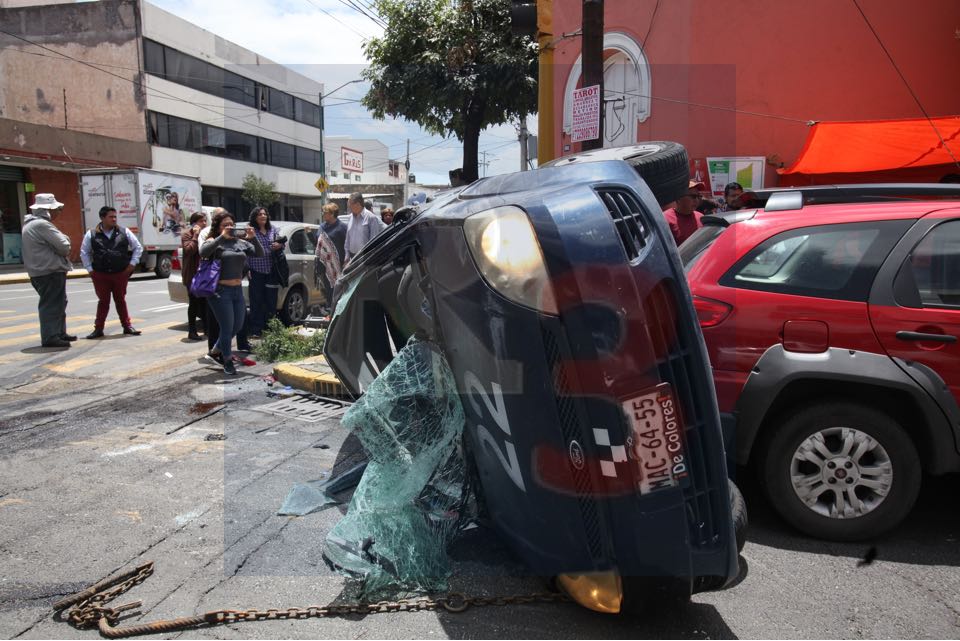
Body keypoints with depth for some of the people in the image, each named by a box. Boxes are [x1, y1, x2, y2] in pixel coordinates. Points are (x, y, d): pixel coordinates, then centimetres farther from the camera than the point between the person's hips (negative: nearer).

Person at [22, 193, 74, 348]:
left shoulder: (30, 224, 17)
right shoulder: (42, 225, -17)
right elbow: (64, 247, -21)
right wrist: (64, 238, 1)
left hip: (40, 272, 10)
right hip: (50, 272, -10)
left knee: (59, 302, 19)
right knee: (51, 304, -7)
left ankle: (60, 333, 27)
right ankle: (50, 337, -4)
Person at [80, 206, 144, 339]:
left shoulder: (124, 232, 0)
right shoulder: (91, 234, 0)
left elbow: (138, 247, 7)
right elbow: (84, 252, 11)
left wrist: (132, 264, 1)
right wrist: (90, 269, 4)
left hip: (121, 273, 0)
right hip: (100, 274, 0)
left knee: (120, 300, 9)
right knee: (103, 301, 6)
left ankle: (127, 326, 18)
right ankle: (98, 328, 15)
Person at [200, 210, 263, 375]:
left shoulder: (240, 242, 9)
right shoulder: (214, 242, -5)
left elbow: (260, 253, 3)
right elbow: (203, 252, -26)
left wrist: (253, 238, -14)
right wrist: (222, 237, -31)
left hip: (238, 290, 6)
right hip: (220, 291, -6)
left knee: (238, 326, 16)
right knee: (227, 328, -3)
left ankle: (217, 350, 39)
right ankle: (228, 361, 16)